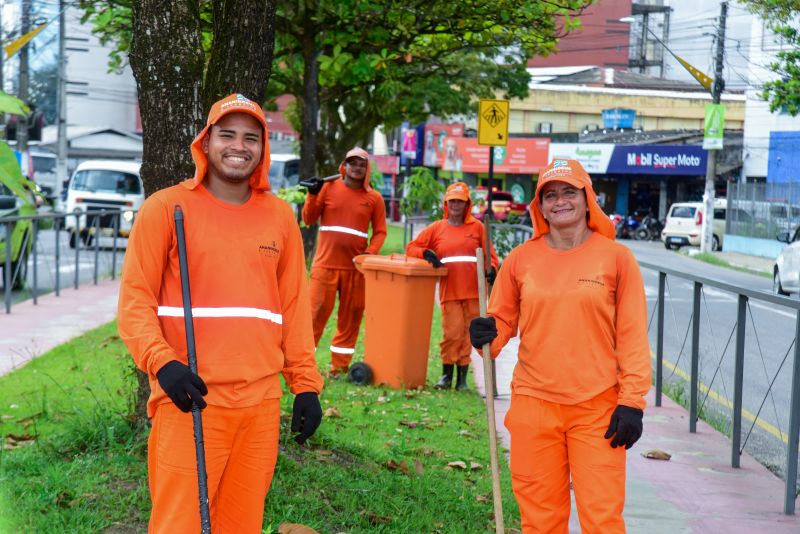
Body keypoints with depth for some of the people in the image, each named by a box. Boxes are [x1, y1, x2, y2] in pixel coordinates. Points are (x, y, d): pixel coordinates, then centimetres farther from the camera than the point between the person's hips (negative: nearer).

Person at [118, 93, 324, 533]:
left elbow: (294, 305, 14)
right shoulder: (166, 207, 0)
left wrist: (305, 384, 9)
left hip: (261, 402, 4)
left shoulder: (279, 215, 11)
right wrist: (162, 363, -18)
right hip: (190, 399, -4)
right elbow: (135, 299, -3)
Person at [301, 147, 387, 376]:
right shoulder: (328, 187, 3)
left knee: (350, 316, 5)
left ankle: (340, 366, 14)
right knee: (317, 311, -4)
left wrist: (370, 253, -10)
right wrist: (312, 195, -12)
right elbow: (309, 219, 4)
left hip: (355, 267, 2)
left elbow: (380, 231, 6)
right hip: (325, 264, -2)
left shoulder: (374, 198, 5)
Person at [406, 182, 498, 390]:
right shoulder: (437, 228, 11)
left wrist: (491, 269, -11)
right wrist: (425, 253, -9)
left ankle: (462, 377, 11)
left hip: (474, 291, 1)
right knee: (452, 333, -6)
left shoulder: (477, 227, 10)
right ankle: (447, 375, 9)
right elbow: (411, 248, 11)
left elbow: (490, 254, 9)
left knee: (467, 333, 3)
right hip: (449, 292, 0)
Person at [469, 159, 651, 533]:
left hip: (598, 409, -2)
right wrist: (488, 336, -11)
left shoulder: (615, 256, 0)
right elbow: (503, 320, 13)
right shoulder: (521, 259, 5)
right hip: (534, 406, 2)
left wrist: (632, 402, -5)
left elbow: (632, 335, 0)